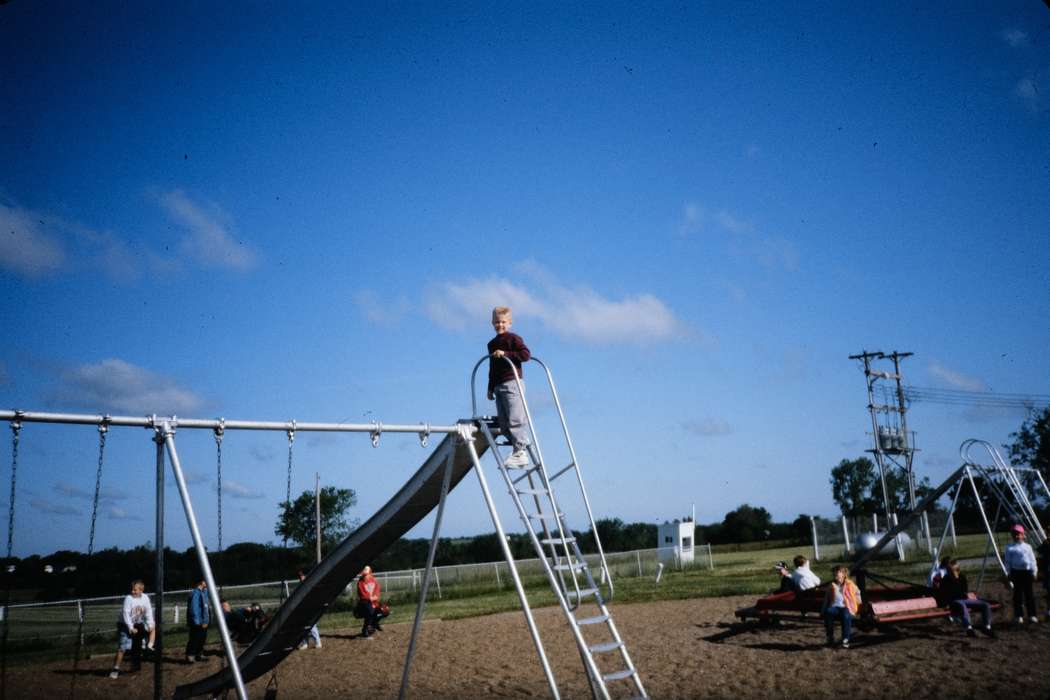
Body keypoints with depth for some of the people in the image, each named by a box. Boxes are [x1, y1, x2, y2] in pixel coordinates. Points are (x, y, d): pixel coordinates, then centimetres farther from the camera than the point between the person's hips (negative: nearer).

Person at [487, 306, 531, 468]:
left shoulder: (513, 338, -2)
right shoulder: (492, 344, 20)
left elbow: (526, 354, -15)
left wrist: (505, 353, -17)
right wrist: (491, 388, 21)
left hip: (512, 383, -8)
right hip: (498, 386, 8)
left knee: (515, 419, -12)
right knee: (503, 423, 3)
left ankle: (520, 452, -10)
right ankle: (520, 446, 7)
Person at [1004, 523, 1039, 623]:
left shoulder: (1027, 546, 6)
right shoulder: (1010, 548, 2)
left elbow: (1032, 560, 8)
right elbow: (1008, 561, 3)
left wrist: (1033, 572, 3)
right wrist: (1008, 573, -1)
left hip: (1027, 571, 1)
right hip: (1016, 572, -1)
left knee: (1029, 593, 5)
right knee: (1018, 594, 1)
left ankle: (1032, 615, 13)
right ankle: (1019, 615, 7)